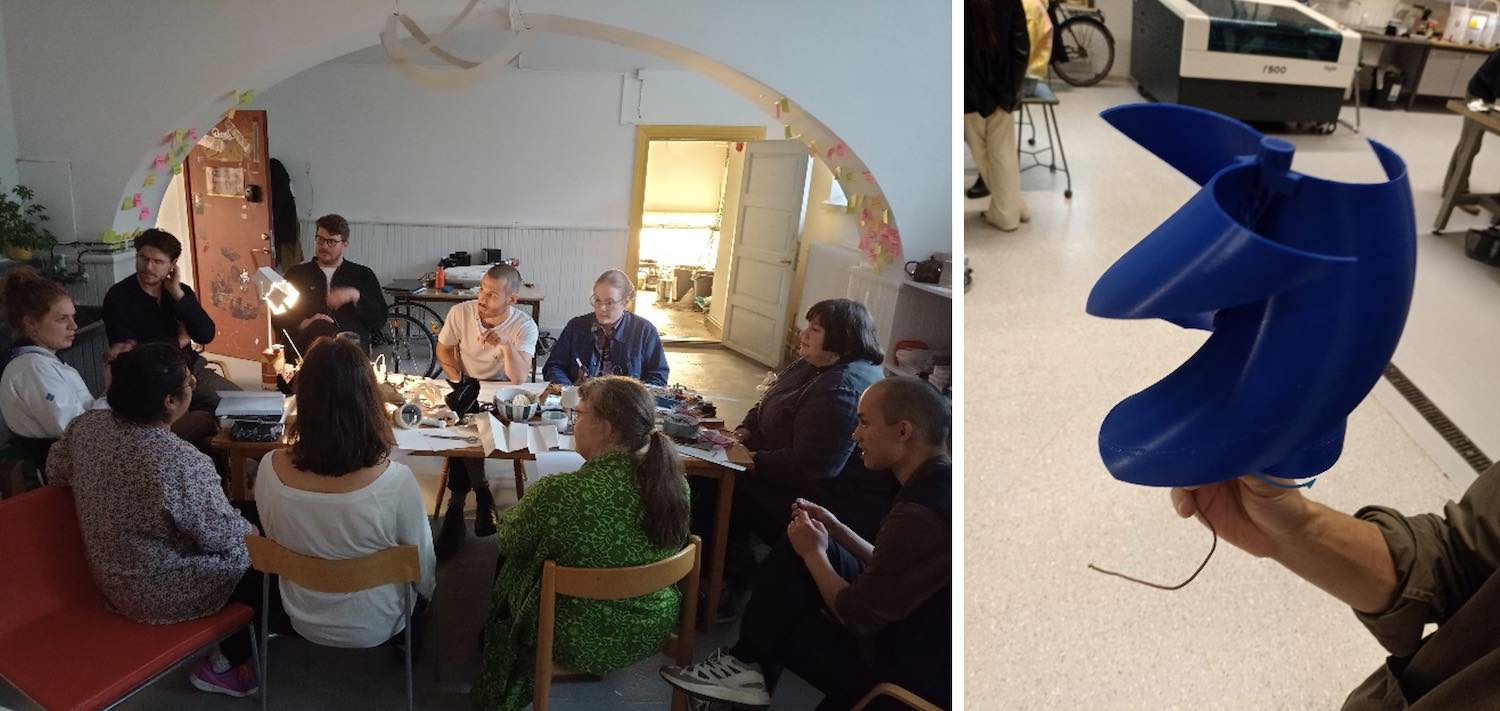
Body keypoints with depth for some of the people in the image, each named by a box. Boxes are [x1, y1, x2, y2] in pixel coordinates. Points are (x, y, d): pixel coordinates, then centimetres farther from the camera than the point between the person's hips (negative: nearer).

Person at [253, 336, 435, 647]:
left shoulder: (270, 470, -24)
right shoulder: (396, 481, -34)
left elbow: (274, 538, -3)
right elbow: (423, 567, -17)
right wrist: (427, 591, 7)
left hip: (304, 622, 3)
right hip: (374, 629, -3)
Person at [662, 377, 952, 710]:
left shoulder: (920, 516, -31)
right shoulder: (938, 485, 0)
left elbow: (858, 617, -21)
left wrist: (814, 552, -7)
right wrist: (838, 531, 3)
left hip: (912, 676, -8)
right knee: (797, 550, 4)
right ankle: (749, 662, 11)